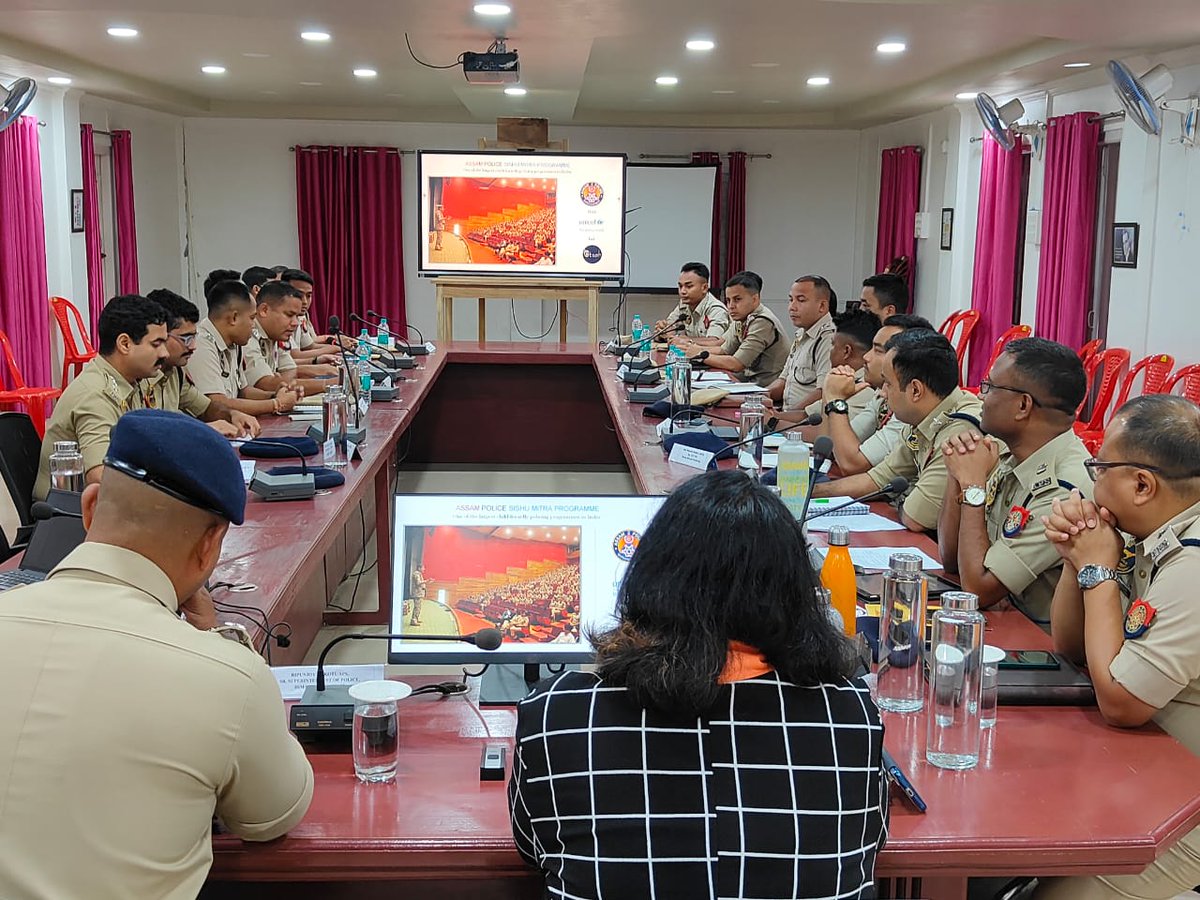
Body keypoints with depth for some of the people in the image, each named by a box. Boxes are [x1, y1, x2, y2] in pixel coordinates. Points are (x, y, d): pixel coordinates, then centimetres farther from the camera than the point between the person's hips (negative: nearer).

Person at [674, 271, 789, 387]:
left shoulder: (763, 322, -21)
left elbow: (735, 364, -23)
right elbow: (724, 350, 17)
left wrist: (699, 355, -13)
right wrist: (693, 348, 2)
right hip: (750, 379, 8)